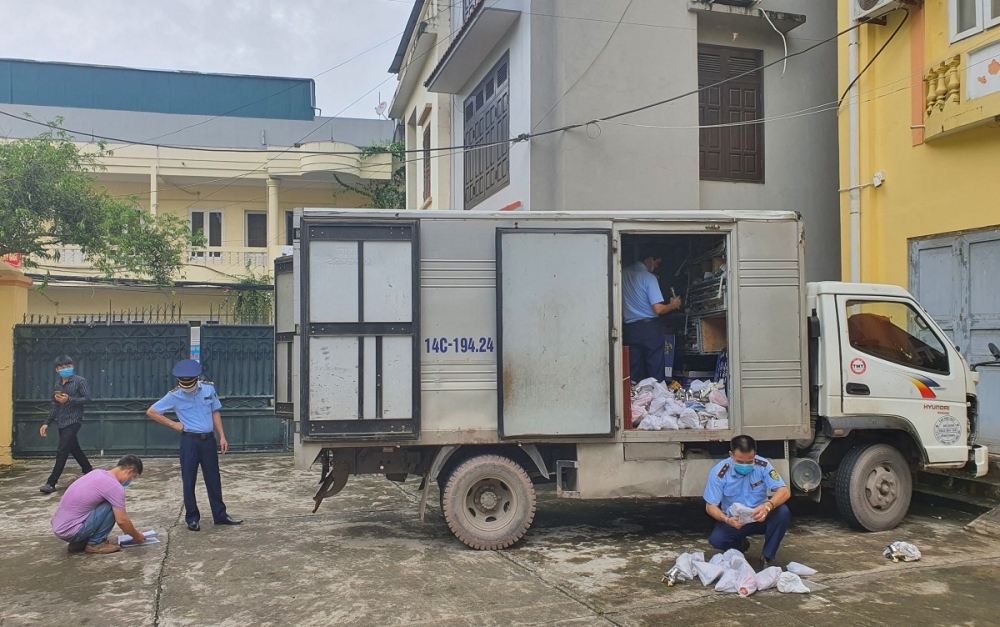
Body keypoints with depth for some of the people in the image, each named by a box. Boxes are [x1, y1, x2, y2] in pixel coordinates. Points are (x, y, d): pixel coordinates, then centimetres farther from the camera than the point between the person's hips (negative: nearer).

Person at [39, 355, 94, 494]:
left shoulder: (80, 381, -6)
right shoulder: (58, 384, 13)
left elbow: (87, 398, -13)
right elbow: (55, 406, 16)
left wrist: (69, 399, -25)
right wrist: (47, 423, 10)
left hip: (73, 421, -7)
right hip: (61, 422, 7)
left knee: (62, 451, -11)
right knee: (74, 449, 16)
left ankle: (51, 483, -12)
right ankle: (89, 472, 31)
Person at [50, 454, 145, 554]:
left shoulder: (98, 473, 12)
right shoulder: (114, 487, -15)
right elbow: (121, 520, -11)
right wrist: (136, 536, 7)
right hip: (70, 531, -9)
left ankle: (79, 542, 15)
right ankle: (95, 543, 0)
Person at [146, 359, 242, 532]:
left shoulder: (209, 388, -1)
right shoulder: (174, 396, -7)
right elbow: (151, 412, 0)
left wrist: (222, 436, 4)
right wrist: (173, 424, -4)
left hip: (208, 440, 2)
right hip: (189, 441, -2)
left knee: (214, 479, 10)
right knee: (189, 481, 4)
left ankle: (220, 515, 19)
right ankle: (192, 518, 15)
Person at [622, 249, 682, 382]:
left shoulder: (623, 274, 4)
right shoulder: (649, 277, -9)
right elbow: (658, 309, -14)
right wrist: (673, 305, 5)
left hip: (629, 329, 4)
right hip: (650, 328, -4)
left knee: (634, 375, 6)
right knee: (656, 372, 3)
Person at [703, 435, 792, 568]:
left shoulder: (762, 465, -17)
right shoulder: (719, 472, -20)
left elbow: (785, 491, -22)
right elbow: (710, 506, -15)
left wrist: (768, 506, -44)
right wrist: (727, 520, -36)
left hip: (760, 517, 1)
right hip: (734, 521, -1)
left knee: (782, 512, -29)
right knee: (716, 540, -29)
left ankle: (767, 557, -9)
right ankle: (741, 545, 9)